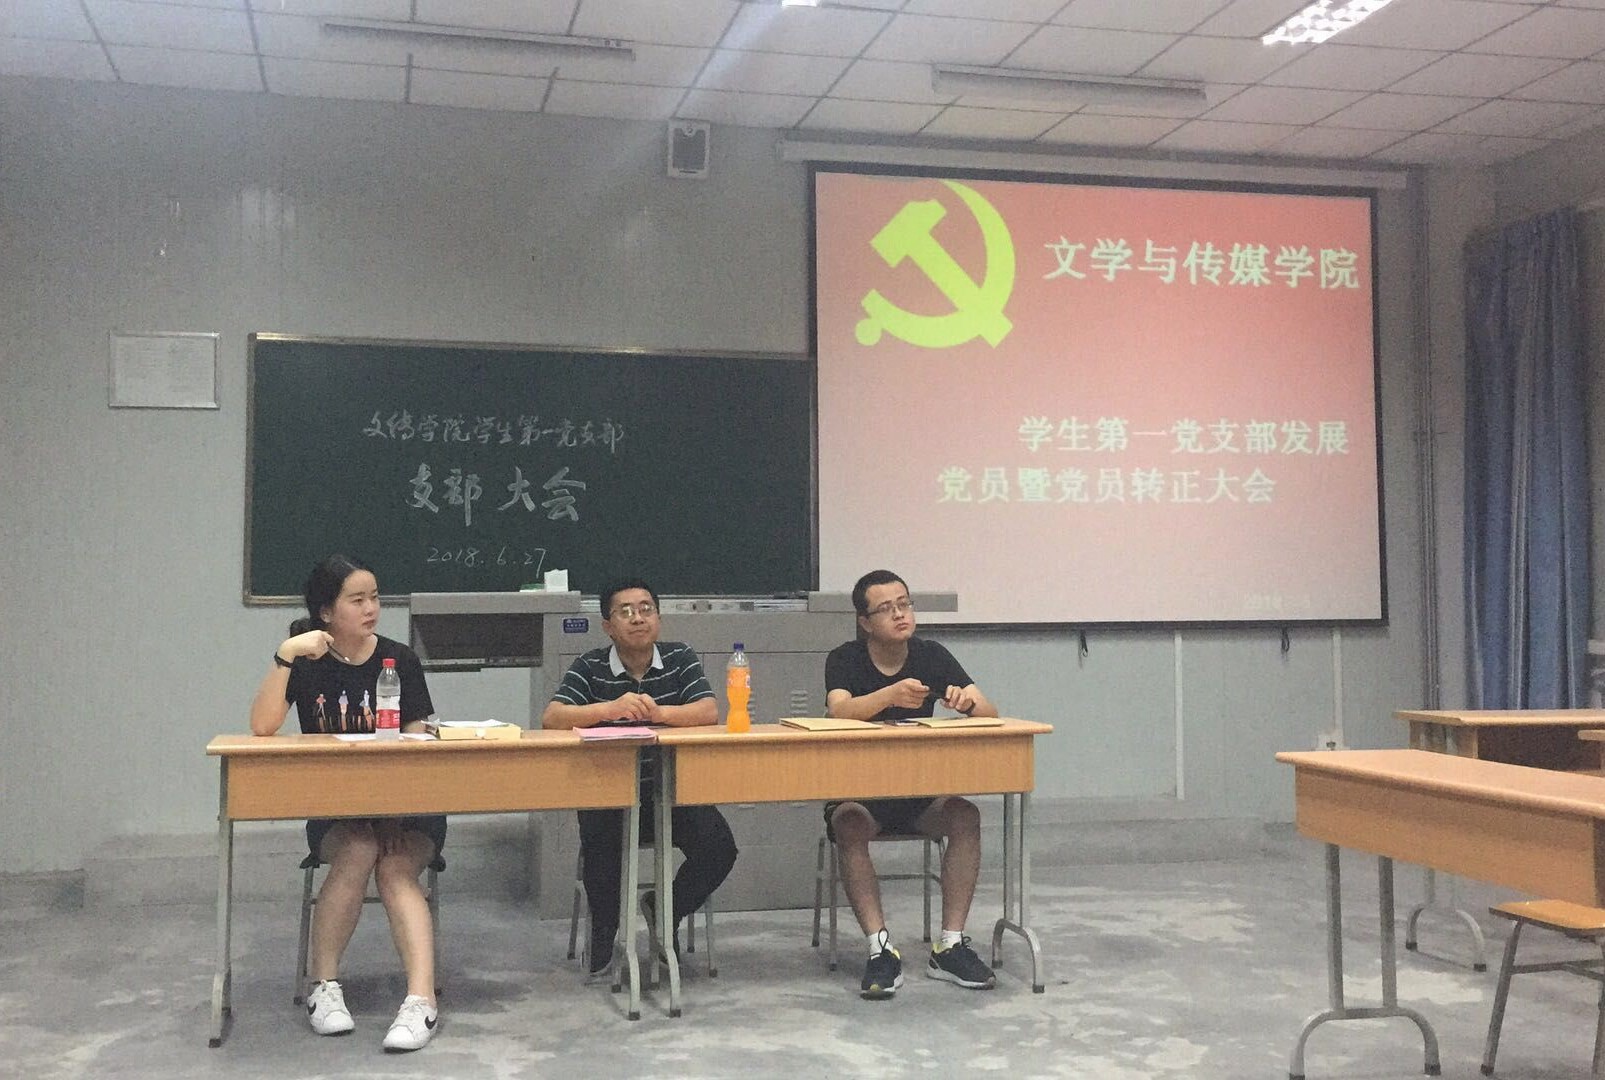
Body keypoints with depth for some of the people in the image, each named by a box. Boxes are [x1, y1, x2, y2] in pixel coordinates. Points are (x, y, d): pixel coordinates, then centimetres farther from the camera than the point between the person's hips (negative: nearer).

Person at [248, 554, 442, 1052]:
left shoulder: (399, 660, 1)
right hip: (333, 812, 0)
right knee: (358, 851, -32)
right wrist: (284, 656, -24)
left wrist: (395, 811, -17)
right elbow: (262, 727, -15)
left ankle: (422, 1000, -40)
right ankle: (323, 985, -19)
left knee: (395, 869, -29)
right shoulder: (305, 661, 2)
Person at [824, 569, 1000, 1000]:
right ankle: (881, 949, -31)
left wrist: (968, 700, -30)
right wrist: (890, 695, -44)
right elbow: (839, 711, -26)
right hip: (858, 789, -2)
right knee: (849, 824, -34)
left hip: (921, 790, 2)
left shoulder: (931, 656, 3)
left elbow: (990, 714, -6)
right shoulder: (844, 660, -4)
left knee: (966, 816, -26)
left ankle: (950, 945, -21)